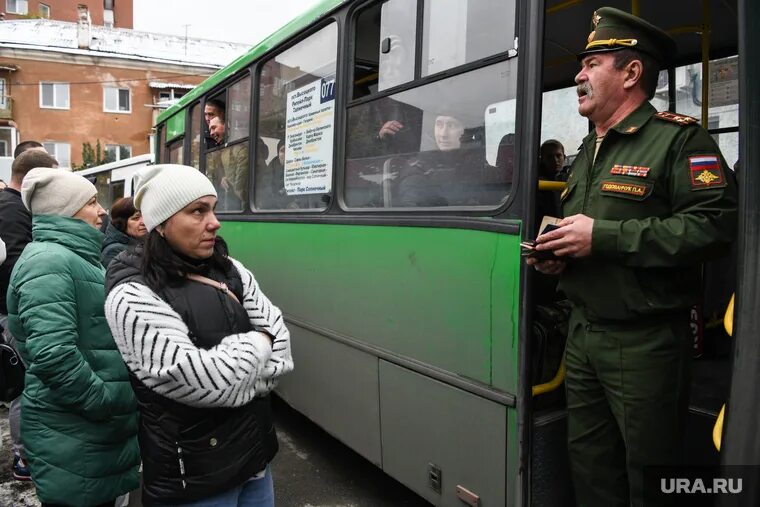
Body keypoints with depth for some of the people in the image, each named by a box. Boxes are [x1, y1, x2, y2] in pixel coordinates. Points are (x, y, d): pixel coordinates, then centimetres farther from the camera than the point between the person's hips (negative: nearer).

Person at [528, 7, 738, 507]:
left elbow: (715, 223, -22)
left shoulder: (678, 138, -9)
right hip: (582, 334, 8)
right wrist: (556, 254, 5)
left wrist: (603, 237, -23)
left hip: (646, 344, -7)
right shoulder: (588, 152, 17)